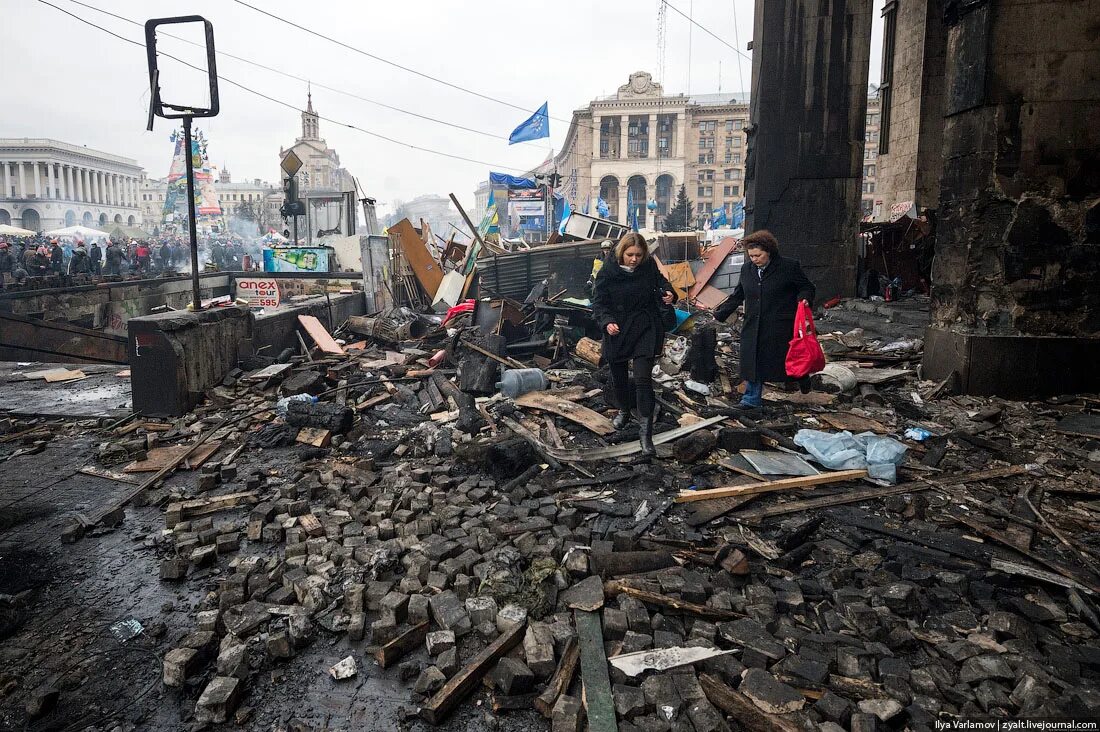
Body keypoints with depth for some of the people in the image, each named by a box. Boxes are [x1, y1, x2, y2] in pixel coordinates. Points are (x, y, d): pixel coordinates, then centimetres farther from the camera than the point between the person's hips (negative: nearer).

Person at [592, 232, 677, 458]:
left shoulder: (649, 266, -6)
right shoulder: (607, 272, -13)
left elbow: (660, 280, 15)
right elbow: (598, 302, -10)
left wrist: (668, 293, -7)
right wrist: (607, 322, -29)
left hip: (645, 330, 0)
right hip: (617, 331, 1)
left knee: (643, 379, -11)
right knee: (618, 377, 17)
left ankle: (645, 432, -7)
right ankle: (624, 411, 47)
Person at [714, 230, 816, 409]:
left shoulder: (789, 267, -8)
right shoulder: (747, 269, 7)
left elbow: (807, 287, 2)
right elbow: (738, 296, 17)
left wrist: (804, 299, -20)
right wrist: (720, 313, 13)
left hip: (781, 327, -4)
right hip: (753, 326, 4)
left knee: (787, 360, 6)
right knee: (753, 361, 6)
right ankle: (752, 399, 16)